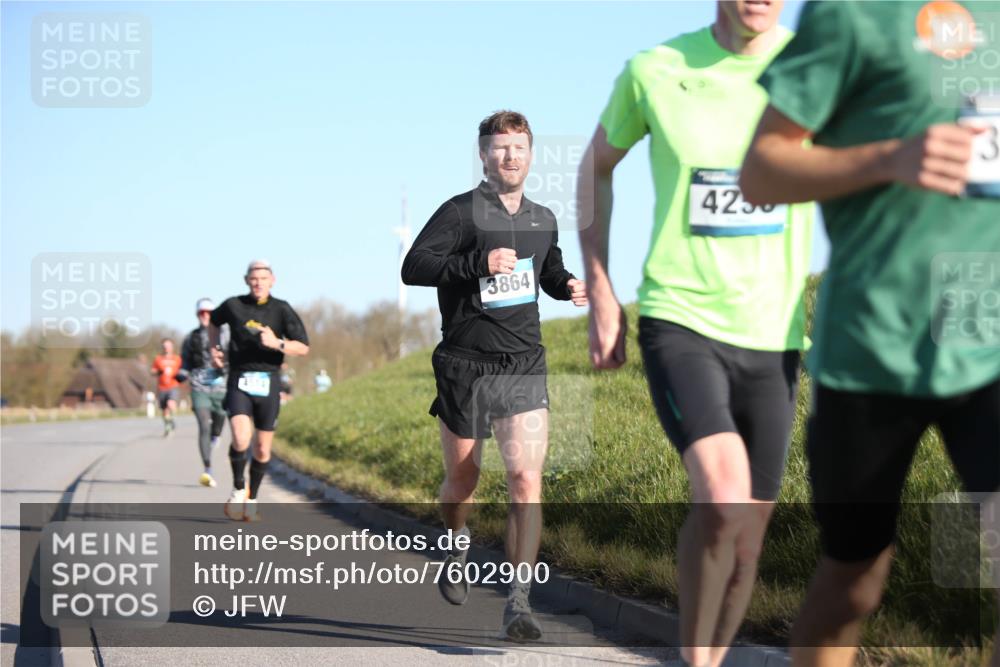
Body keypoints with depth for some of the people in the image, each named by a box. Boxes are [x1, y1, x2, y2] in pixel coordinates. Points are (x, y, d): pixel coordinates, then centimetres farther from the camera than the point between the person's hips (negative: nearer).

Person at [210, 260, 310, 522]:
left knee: (262, 449, 6)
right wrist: (214, 348, 11)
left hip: (268, 384, 1)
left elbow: (303, 348, -5)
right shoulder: (233, 306, 2)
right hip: (239, 382, -1)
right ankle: (238, 489, 2)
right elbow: (214, 321, 25)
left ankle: (251, 499, 26)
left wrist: (277, 343, -21)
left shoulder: (281, 310, -1)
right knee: (241, 439, -22)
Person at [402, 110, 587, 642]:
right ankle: (457, 543, 45)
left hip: (524, 368, 3)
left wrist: (571, 287, 7)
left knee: (526, 479, -13)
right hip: (465, 366, -3)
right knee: (462, 481, 11)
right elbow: (413, 267, -14)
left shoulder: (543, 220, 13)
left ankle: (518, 603, -13)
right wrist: (479, 264, -24)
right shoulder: (461, 211, -4)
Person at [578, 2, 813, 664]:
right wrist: (601, 293, 10)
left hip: (773, 338, 3)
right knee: (723, 498, -25)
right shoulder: (656, 71, -4)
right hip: (679, 319, -2)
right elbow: (597, 164, 15)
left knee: (746, 539, 7)